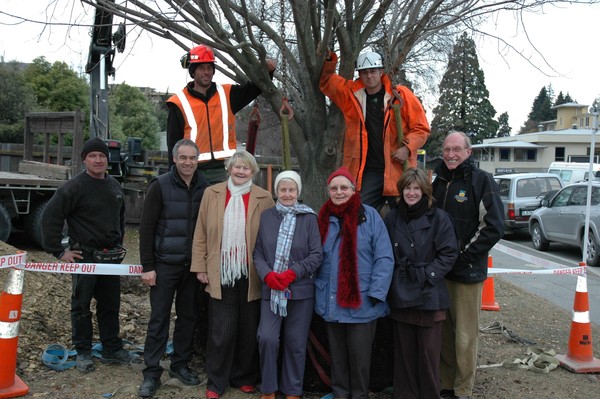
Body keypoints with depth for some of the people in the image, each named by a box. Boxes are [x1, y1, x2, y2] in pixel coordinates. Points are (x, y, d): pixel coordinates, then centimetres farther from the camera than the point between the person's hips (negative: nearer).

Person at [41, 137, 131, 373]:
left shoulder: (114, 186, 9)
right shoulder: (74, 187, -11)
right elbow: (50, 217, -13)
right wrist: (58, 251, -13)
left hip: (111, 256, 6)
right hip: (84, 256, -5)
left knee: (110, 305, 13)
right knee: (81, 306, 6)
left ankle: (112, 349, 24)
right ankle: (83, 353, 18)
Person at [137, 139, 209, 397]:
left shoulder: (205, 188, 2)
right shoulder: (160, 186, -6)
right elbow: (146, 228, -6)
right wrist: (147, 266, -9)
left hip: (193, 265, 3)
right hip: (165, 264, -3)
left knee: (188, 317, 10)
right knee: (159, 319, 3)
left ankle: (180, 365, 26)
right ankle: (152, 373, 13)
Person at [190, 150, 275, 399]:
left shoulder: (263, 198, 0)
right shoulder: (212, 193, 3)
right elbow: (201, 234, 5)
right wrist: (200, 267, 2)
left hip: (251, 275, 0)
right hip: (221, 274, 0)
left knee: (249, 331, 11)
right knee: (221, 332, 4)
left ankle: (244, 377, 29)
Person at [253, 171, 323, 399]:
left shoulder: (309, 218, 0)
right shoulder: (266, 216, 6)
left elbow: (317, 254, -4)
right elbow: (257, 252, 5)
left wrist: (292, 273, -14)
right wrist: (267, 274, -11)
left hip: (300, 289, -1)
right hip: (271, 289, 1)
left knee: (296, 342, 6)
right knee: (267, 338, -8)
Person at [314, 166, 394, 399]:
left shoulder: (369, 216, -6)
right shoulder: (324, 218, 8)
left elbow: (384, 258, -9)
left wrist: (376, 293, -15)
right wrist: (318, 288, 0)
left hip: (361, 302, -4)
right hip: (331, 302, 4)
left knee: (359, 356, 6)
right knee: (337, 354, 15)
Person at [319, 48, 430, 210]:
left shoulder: (401, 94, -1)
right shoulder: (351, 94, 7)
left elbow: (421, 127, 1)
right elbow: (327, 81, 19)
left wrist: (407, 148, -13)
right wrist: (328, 60, 2)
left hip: (398, 169, -2)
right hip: (367, 171, 2)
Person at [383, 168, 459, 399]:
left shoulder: (439, 218, -2)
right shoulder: (392, 218, 8)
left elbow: (449, 253, -5)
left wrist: (428, 274, -12)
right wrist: (393, 276, 1)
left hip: (429, 295, -3)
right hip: (400, 294, 3)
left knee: (429, 352, 3)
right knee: (404, 351, 10)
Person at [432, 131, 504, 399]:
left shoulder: (481, 180, -6)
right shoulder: (439, 182, 13)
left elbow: (494, 226, -11)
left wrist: (465, 255, -12)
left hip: (468, 272, -5)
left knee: (465, 336, 1)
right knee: (443, 332, 11)